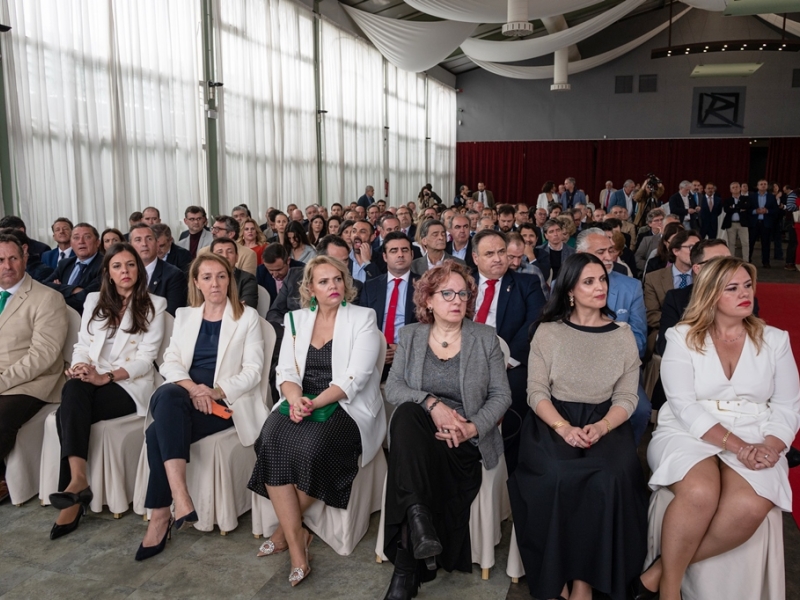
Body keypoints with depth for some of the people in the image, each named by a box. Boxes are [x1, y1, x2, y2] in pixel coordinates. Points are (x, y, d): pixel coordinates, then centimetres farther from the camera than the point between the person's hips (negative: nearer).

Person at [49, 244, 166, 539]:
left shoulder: (153, 305, 3)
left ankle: (73, 489, -26)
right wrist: (79, 367, -12)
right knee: (73, 389, -32)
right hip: (93, 382, 4)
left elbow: (146, 358, -5)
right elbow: (82, 346, 12)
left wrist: (106, 376, -20)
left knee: (68, 413, -28)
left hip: (130, 386, -3)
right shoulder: (94, 300, 17)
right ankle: (78, 481, -35)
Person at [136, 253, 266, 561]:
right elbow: (169, 362, 8)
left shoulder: (248, 317, 7)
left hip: (225, 402, -3)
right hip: (184, 396, 4)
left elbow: (253, 370, -2)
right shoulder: (184, 315, 19)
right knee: (167, 395, -34)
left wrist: (216, 391, -18)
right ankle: (180, 497, -38)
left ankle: (160, 516, -20)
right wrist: (191, 387, -14)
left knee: (158, 432, -29)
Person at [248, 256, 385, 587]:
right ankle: (297, 547, -19)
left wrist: (315, 403, -23)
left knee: (311, 444, -33)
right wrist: (295, 398, -17)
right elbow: (286, 371, 6)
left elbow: (354, 377, -10)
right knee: (271, 441, -27)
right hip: (301, 403, 4)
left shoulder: (363, 318, 0)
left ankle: (286, 529, -5)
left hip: (346, 407, -3)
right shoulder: (296, 319, 13)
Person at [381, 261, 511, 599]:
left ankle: (407, 569, -12)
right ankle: (418, 516, -33)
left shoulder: (485, 338, 5)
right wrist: (432, 403, -19)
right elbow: (393, 387, -1)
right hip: (420, 431, 1)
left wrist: (473, 427, -14)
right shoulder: (410, 336, 9)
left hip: (464, 439, -1)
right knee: (407, 413, -33)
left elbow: (501, 395, 3)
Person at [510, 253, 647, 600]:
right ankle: (557, 572, -10)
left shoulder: (623, 335, 7)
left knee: (609, 478, -30)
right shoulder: (548, 332, 3)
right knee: (556, 476, -31)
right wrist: (563, 427, -20)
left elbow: (627, 397, 3)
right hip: (553, 421, -1)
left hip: (605, 423, 1)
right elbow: (537, 392, -2)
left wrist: (601, 427, -17)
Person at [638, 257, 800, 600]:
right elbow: (684, 406, -9)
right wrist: (737, 446, -19)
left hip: (755, 443, 3)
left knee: (750, 506, -30)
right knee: (700, 493, -36)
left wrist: (771, 446, -13)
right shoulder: (683, 338, 1)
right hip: (689, 434, -2)